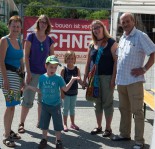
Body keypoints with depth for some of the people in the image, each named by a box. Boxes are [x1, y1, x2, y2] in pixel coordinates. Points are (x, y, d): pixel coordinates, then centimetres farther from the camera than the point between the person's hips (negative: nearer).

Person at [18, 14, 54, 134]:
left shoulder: (50, 40, 6)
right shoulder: (31, 37, -3)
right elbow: (26, 55, -6)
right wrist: (28, 72, -11)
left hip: (46, 73, 4)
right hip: (33, 73, -4)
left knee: (43, 99, 11)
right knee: (28, 99, -3)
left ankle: (40, 122, 24)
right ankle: (21, 123, 8)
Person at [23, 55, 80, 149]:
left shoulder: (58, 78, -10)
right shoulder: (42, 78, -3)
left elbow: (65, 89, -10)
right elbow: (40, 91, 6)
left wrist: (72, 80, -20)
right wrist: (30, 87, 3)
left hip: (56, 105, -2)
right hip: (45, 105, 3)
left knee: (57, 124, 6)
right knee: (44, 123, 13)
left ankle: (58, 141, 21)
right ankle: (44, 140, 29)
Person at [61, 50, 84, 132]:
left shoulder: (77, 69, 0)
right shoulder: (64, 70, -8)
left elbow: (79, 81, 1)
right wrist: (62, 92, -12)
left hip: (74, 92, 3)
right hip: (66, 93, -3)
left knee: (72, 108, 15)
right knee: (66, 108, 6)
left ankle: (72, 123, 27)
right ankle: (65, 124, 17)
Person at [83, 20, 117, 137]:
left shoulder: (111, 42, -4)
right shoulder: (92, 45, 11)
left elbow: (116, 61, -8)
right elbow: (88, 63, 14)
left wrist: (113, 78, -14)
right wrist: (85, 78, 9)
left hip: (107, 77, -5)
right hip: (94, 77, 5)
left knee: (107, 102, 1)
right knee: (97, 103, 11)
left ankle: (108, 128, 13)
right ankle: (99, 127, 23)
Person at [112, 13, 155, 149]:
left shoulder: (141, 36, -8)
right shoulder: (122, 38, 14)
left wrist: (144, 69, -15)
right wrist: (116, 76, 14)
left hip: (134, 80, -7)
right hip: (121, 80, 7)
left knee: (137, 111, -2)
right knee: (124, 109, 17)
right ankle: (125, 134, 30)